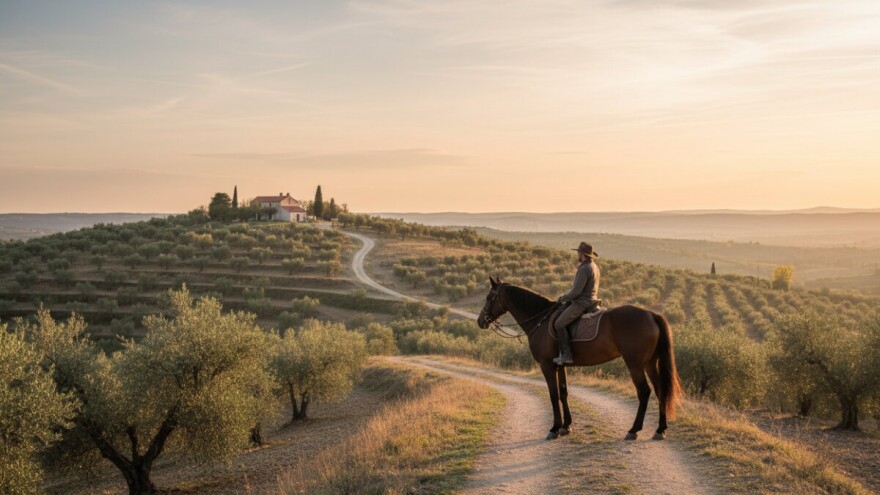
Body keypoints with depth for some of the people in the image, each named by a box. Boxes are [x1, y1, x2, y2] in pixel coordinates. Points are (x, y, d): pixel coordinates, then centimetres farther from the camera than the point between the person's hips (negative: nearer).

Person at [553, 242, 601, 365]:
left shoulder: (584, 269, -19)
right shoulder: (595, 267, 13)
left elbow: (576, 291, -21)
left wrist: (563, 298, -6)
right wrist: (567, 296, 19)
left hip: (582, 303, -11)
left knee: (559, 324, -11)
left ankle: (566, 355, -13)